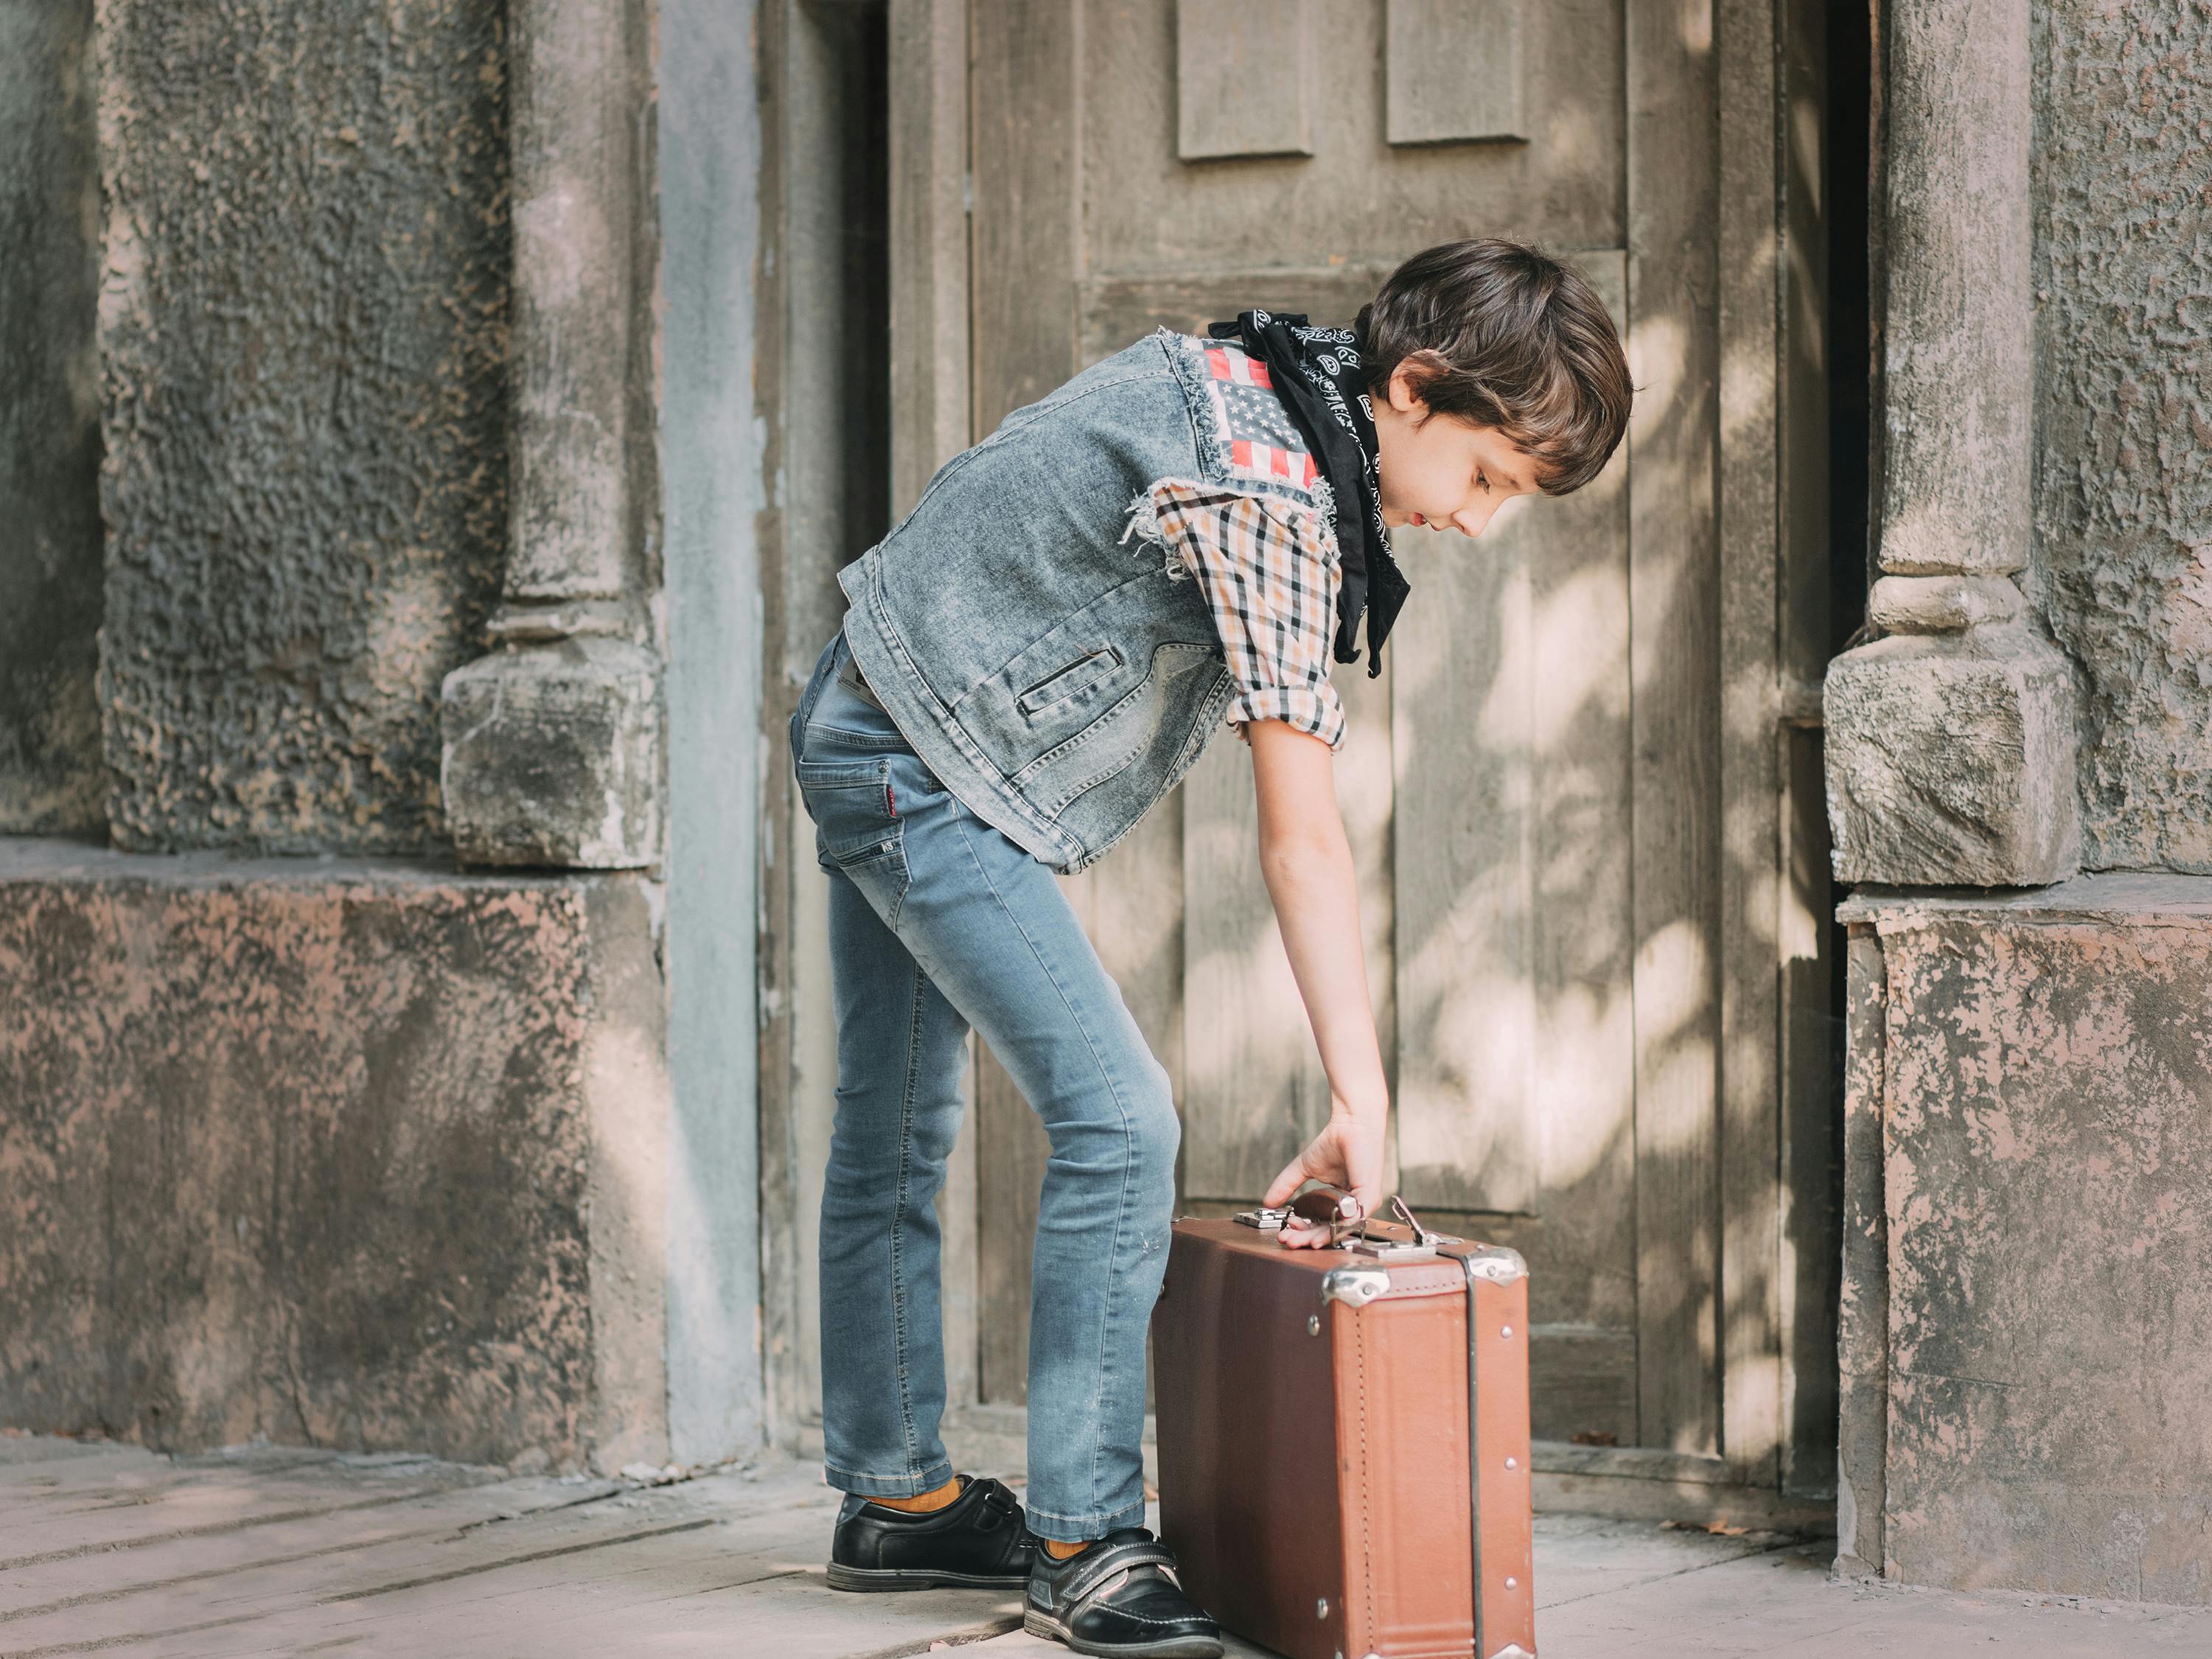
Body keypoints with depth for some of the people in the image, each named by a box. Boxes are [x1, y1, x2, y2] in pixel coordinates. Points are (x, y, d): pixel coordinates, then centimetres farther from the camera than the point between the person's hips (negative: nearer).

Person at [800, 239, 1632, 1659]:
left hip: (869, 734, 10)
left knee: (899, 1132, 17)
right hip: (928, 778, -10)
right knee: (1120, 1123, -15)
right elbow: (1302, 841, -27)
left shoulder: (1255, 376, 3)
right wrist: (1363, 1098, -26)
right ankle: (1085, 1543, -11)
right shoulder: (1272, 499, -26)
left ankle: (893, 1498, 29)